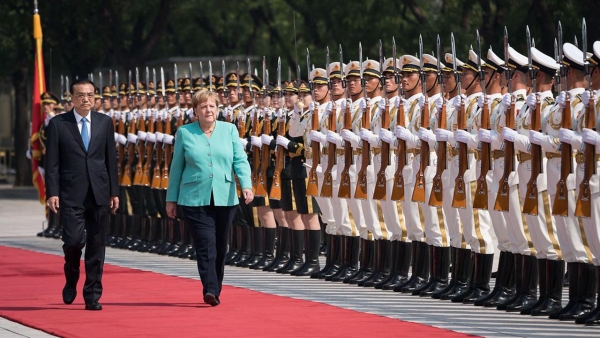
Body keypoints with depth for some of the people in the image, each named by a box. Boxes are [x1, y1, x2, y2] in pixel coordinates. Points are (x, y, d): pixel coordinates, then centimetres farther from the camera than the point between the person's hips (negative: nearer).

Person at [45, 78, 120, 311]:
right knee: (73, 241, -11)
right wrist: (52, 193, -9)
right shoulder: (58, 124, 1)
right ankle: (71, 281, 17)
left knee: (96, 246, 3)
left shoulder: (105, 122, 9)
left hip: (99, 194, 3)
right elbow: (52, 163, -1)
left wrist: (114, 191, 6)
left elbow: (111, 159, 11)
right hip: (71, 195, -3)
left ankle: (92, 296, 10)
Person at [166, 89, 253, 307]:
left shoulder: (230, 130, 6)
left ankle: (216, 290, 19)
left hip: (225, 198, 2)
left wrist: (246, 185, -16)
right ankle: (210, 290, -19)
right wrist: (171, 199, 10)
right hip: (196, 199, -2)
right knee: (206, 246, -13)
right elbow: (176, 168, 10)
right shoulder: (184, 133, 5)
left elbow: (240, 161, 1)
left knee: (220, 248, 8)